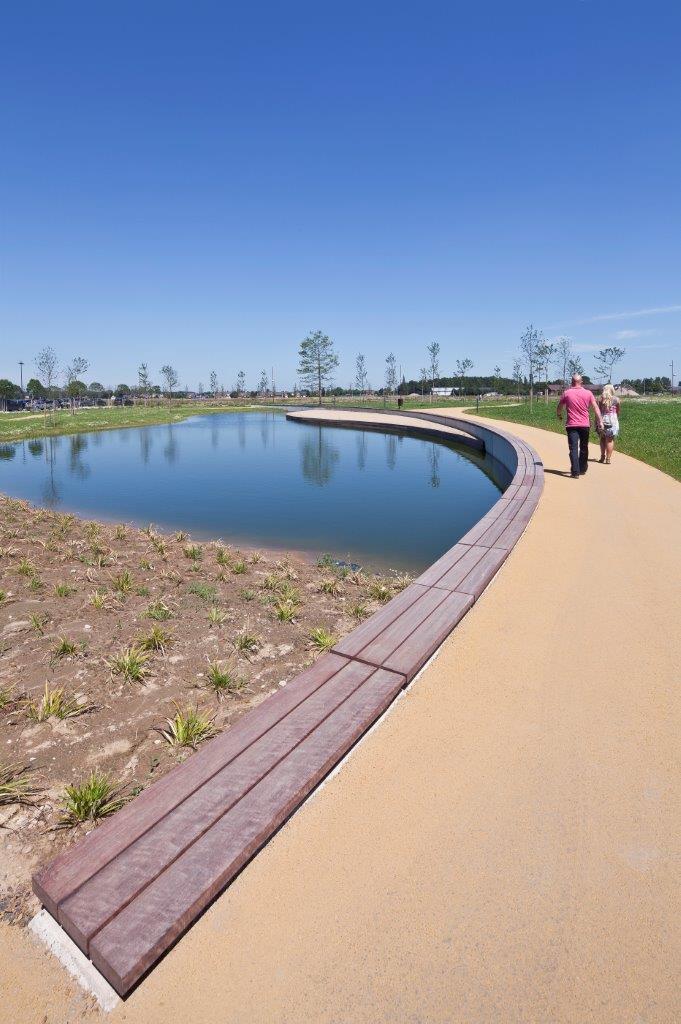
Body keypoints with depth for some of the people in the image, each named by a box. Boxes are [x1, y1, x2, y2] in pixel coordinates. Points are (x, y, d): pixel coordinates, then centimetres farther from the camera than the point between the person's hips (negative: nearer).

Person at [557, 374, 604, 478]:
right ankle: (582, 469, 27)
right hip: (585, 425, 2)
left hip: (571, 425, -2)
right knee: (584, 448, 16)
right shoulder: (588, 393, 1)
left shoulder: (566, 393, -2)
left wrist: (559, 415, 29)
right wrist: (600, 421, 1)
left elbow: (559, 407, 8)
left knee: (573, 449, -5)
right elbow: (596, 408, -1)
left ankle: (575, 472, -13)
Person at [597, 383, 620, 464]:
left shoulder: (600, 399, 3)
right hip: (612, 420, -1)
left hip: (602, 420, 1)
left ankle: (602, 457, 16)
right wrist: (617, 419, 30)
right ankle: (608, 459, -2)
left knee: (602, 439, 14)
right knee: (610, 440, 0)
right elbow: (618, 411, 12)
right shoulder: (616, 399, 2)